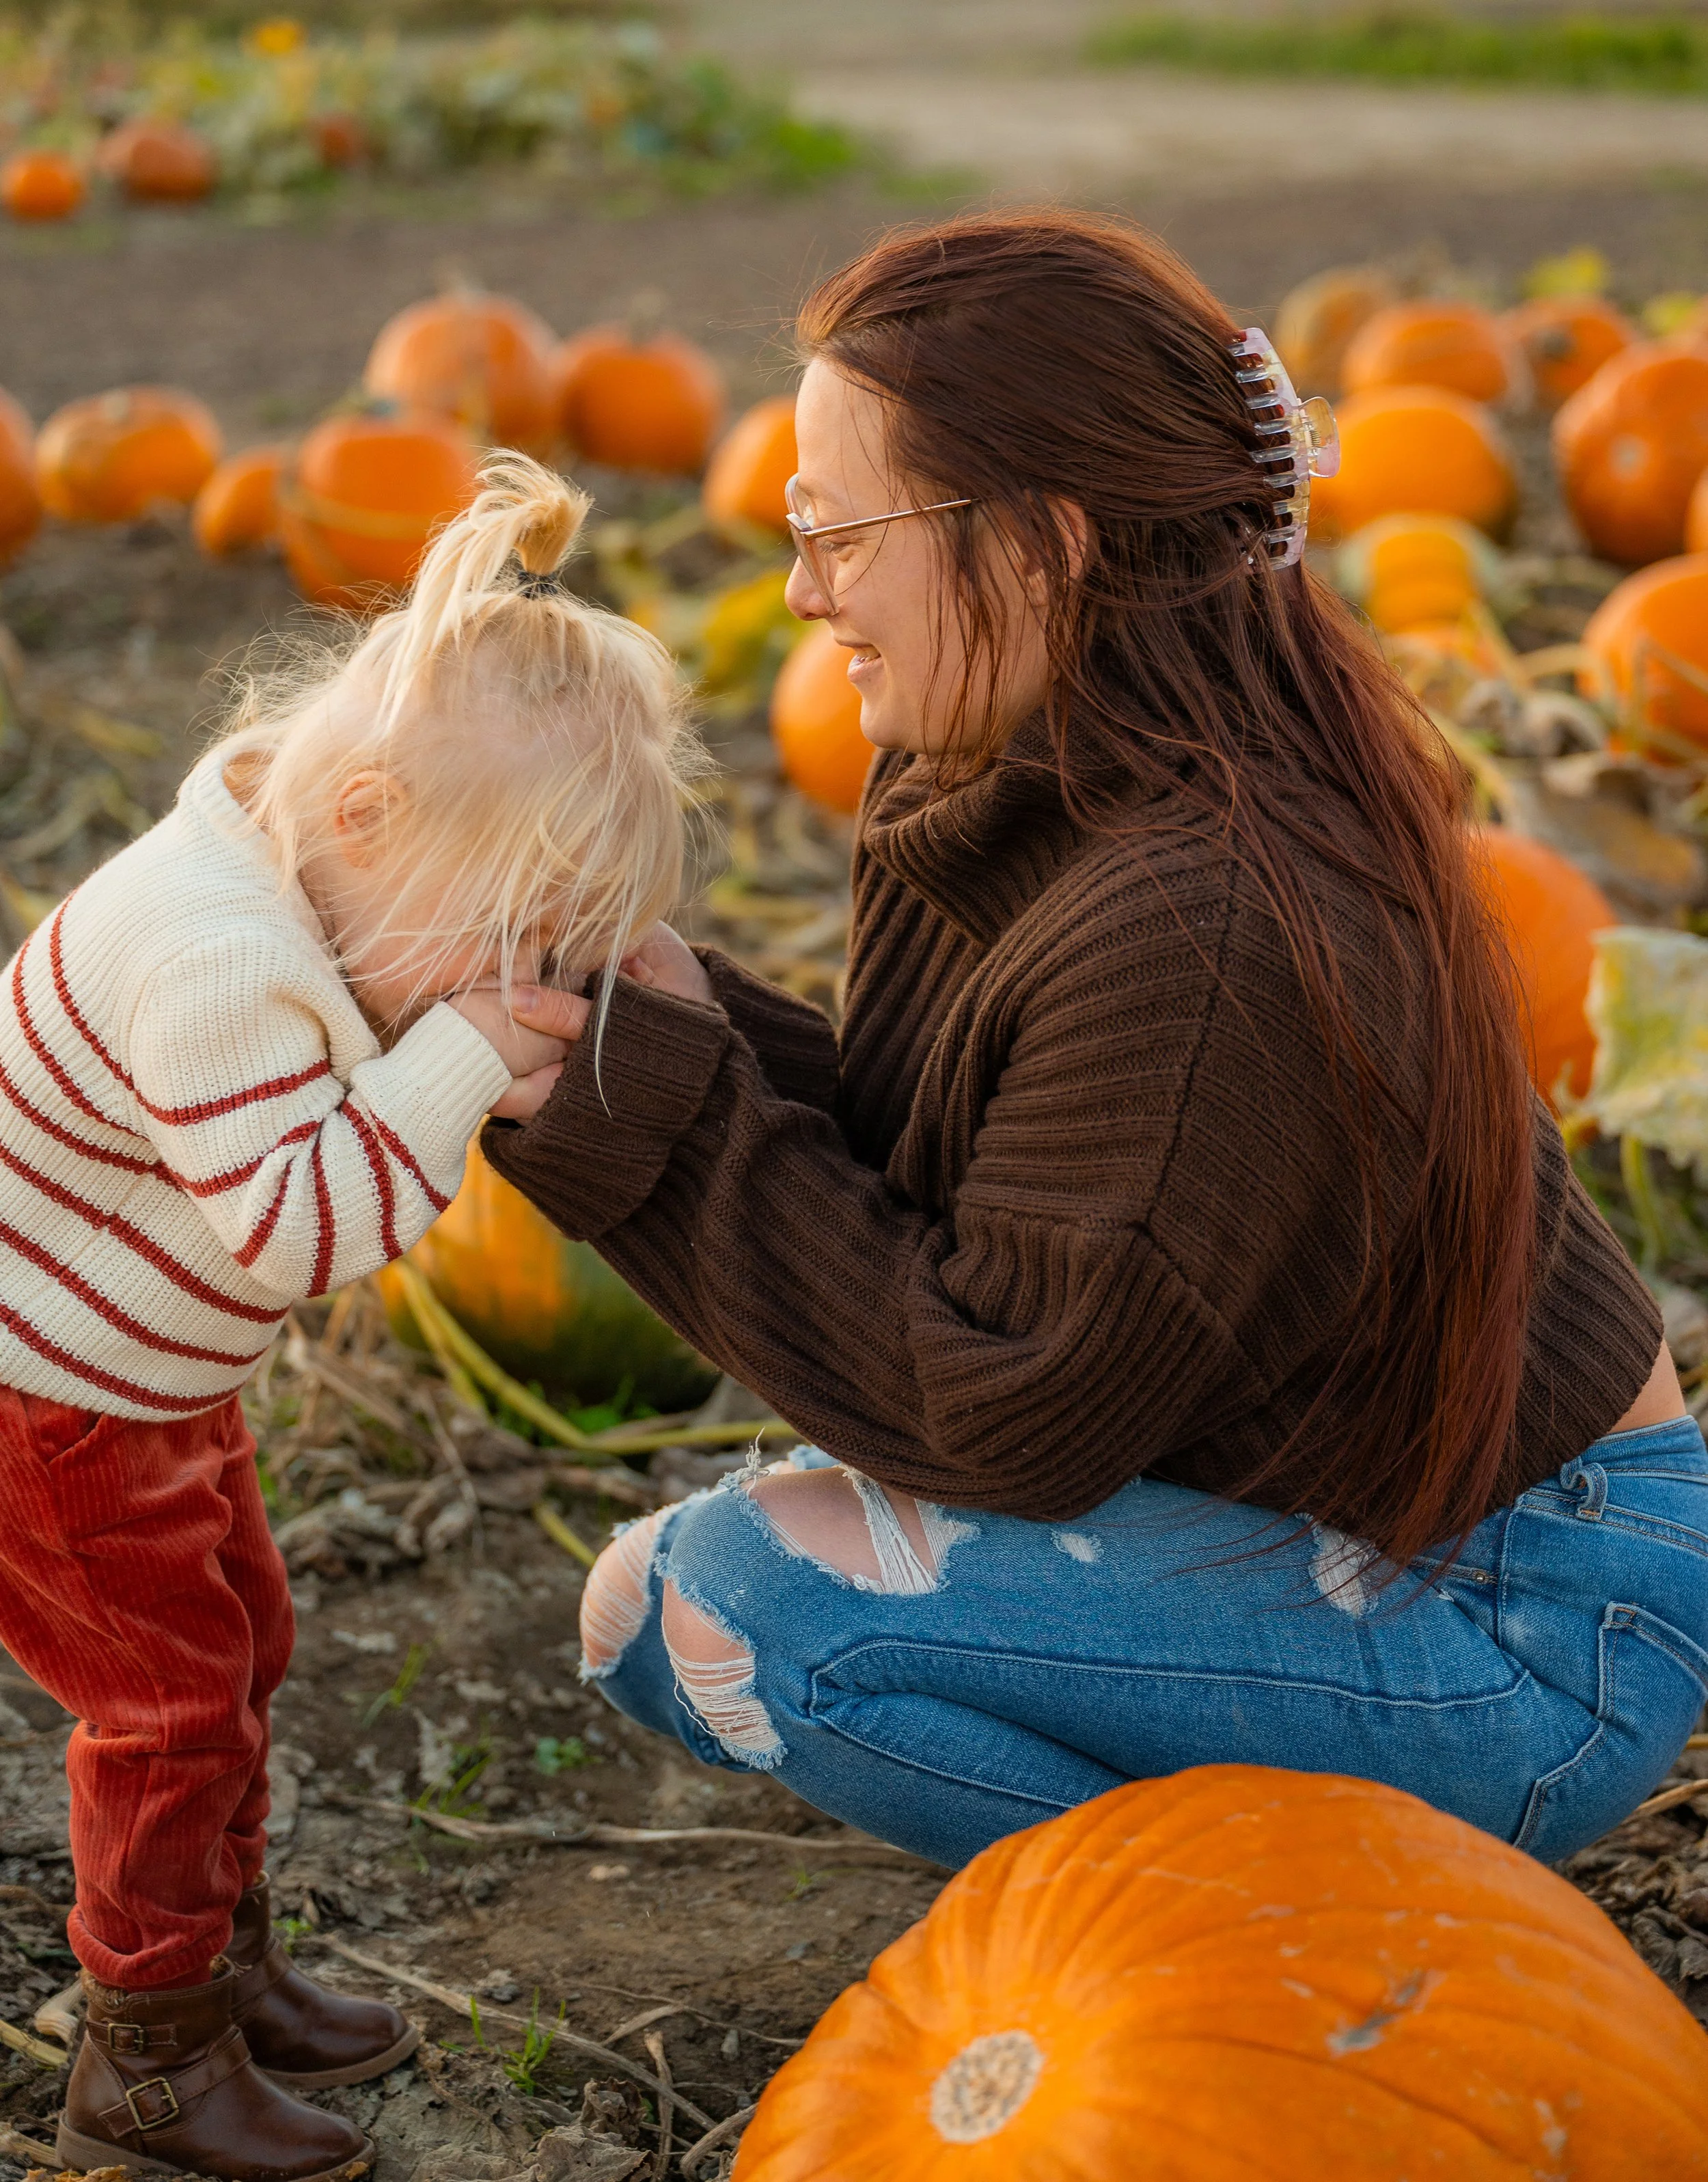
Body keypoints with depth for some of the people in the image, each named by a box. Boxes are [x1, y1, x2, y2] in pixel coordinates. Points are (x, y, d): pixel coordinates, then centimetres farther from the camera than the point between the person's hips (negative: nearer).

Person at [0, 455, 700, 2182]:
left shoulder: (308, 889, -5)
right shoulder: (213, 963, -35)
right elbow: (290, 1218, -38)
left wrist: (493, 1042, -10)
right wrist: (457, 1063, -36)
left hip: (141, 1375, 10)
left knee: (240, 1640, 19)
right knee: (169, 1690, -2)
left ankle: (224, 1971, 37)